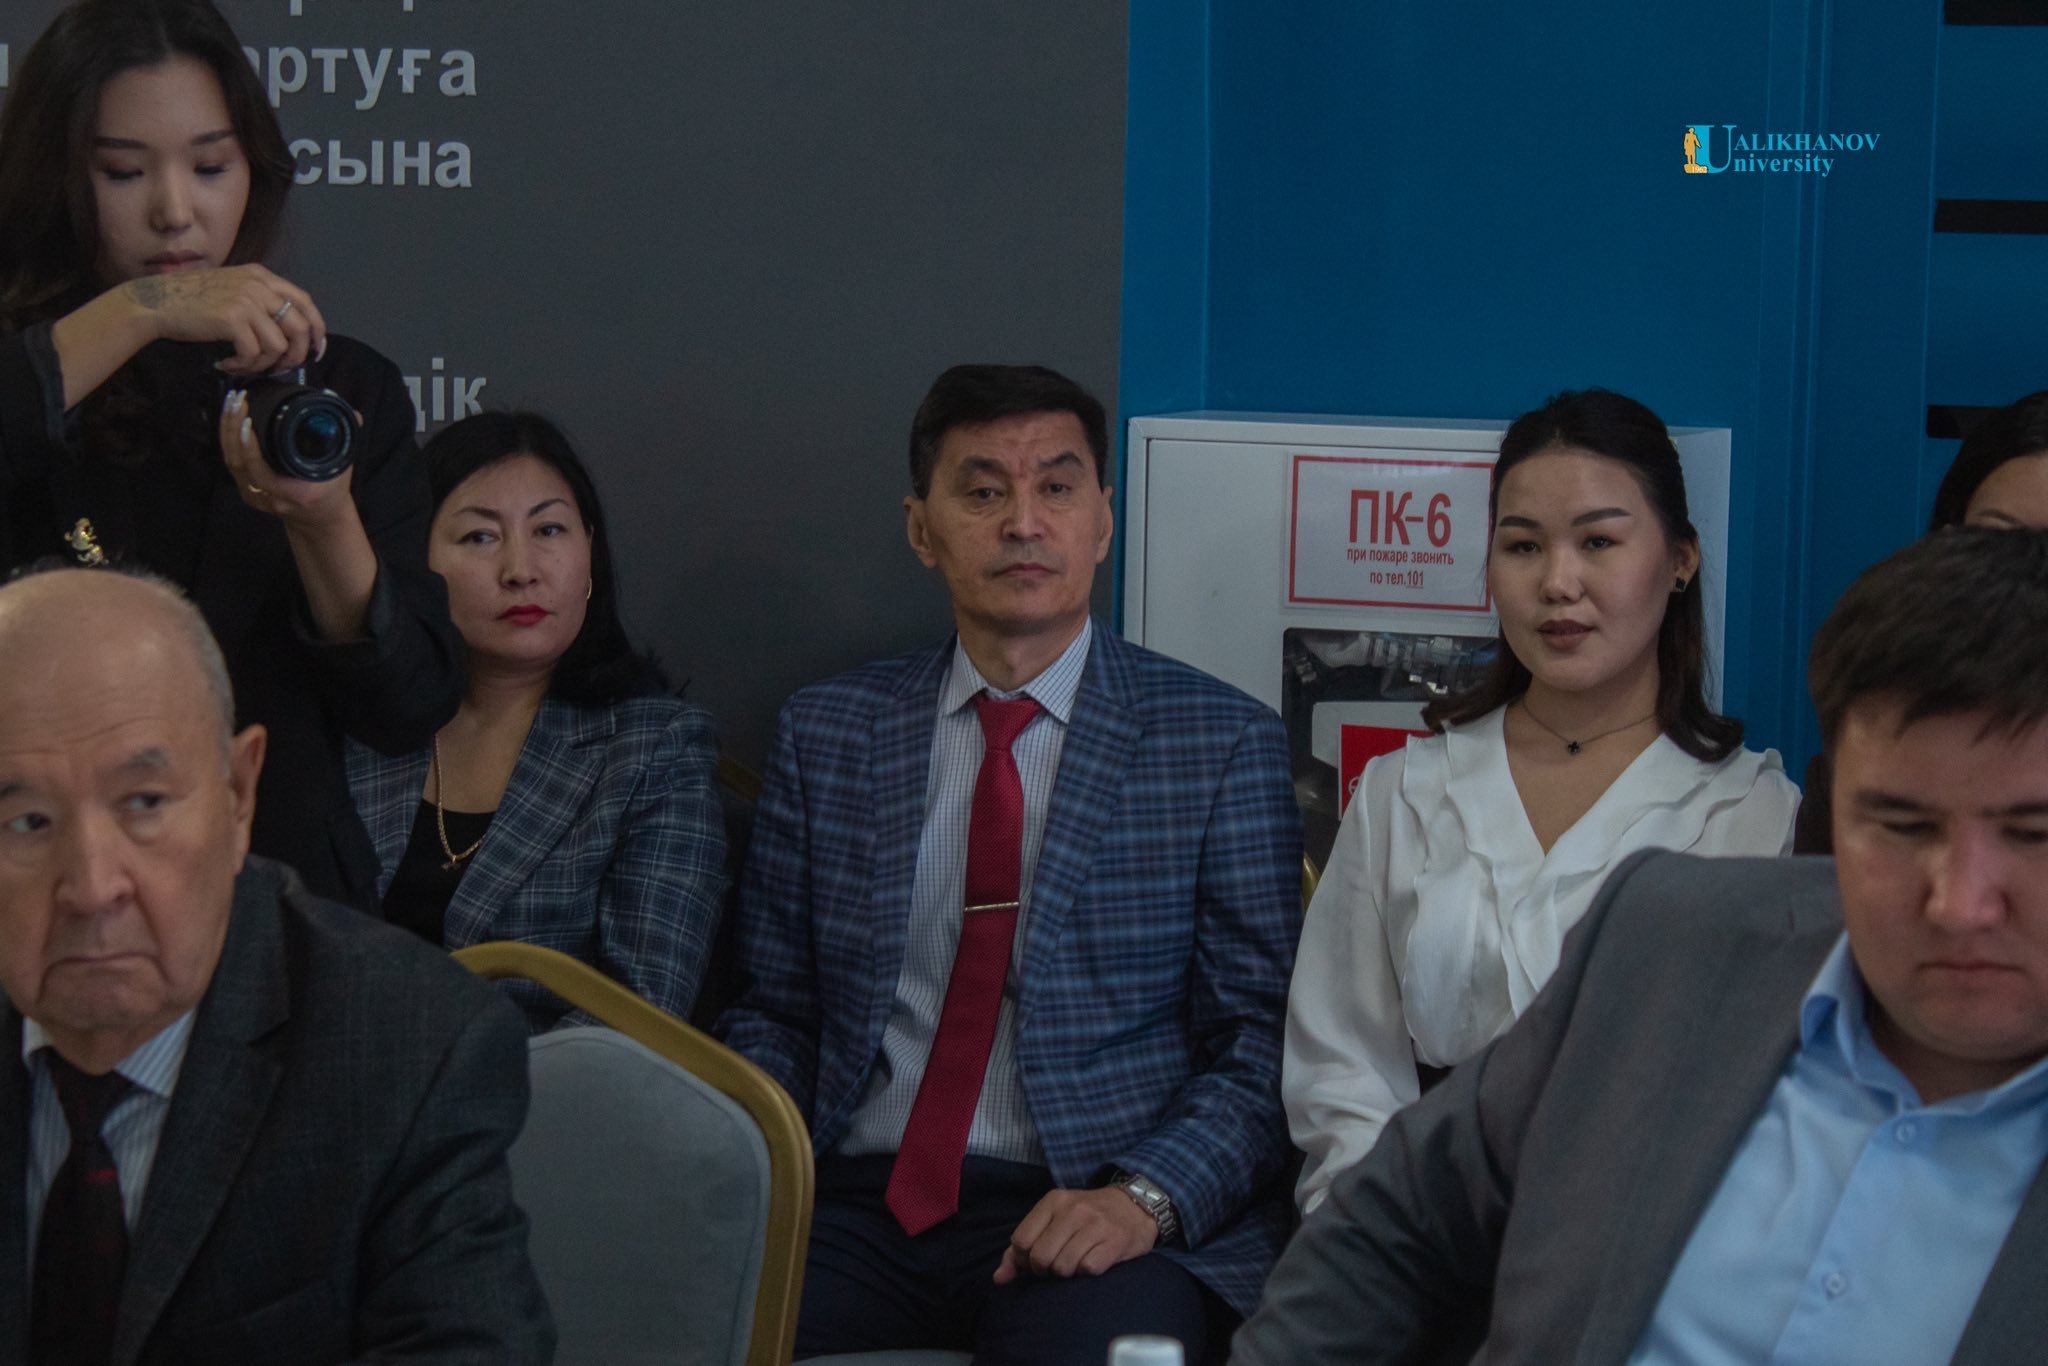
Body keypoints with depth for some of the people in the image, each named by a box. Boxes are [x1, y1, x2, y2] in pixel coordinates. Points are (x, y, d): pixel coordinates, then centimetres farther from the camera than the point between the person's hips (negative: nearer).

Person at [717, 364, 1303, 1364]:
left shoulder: (1223, 744, 4)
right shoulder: (825, 735, 13)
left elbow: (1263, 1041, 1)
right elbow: (773, 1012, 16)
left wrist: (1146, 1196, -16)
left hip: (1085, 1210, -2)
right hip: (855, 1199, 3)